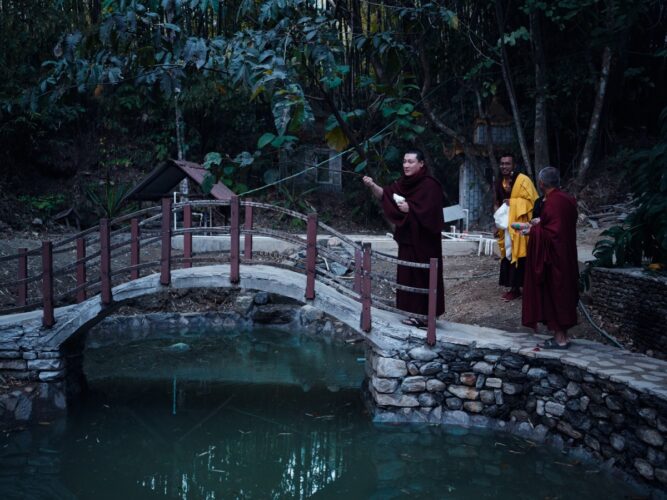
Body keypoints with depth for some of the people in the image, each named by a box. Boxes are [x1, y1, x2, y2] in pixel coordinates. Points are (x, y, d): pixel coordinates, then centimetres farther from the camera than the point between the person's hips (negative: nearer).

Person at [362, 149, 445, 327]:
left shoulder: (430, 185, -12)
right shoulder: (403, 183, 11)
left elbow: (430, 211, -18)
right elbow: (384, 194, 0)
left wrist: (410, 209, -22)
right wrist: (372, 186, -17)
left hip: (423, 242, -8)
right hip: (407, 239, 8)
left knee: (423, 277, -4)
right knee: (409, 276, 9)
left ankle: (427, 316, 2)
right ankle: (417, 313, 17)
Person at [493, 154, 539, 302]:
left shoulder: (523, 180, -10)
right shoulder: (500, 182, 11)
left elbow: (531, 200, -12)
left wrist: (512, 202, -18)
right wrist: (497, 209, 5)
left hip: (519, 225, -7)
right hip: (505, 225, 7)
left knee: (518, 254, -6)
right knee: (508, 254, 7)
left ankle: (516, 288, -1)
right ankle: (513, 287, 12)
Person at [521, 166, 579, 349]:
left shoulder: (552, 202, -21)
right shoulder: (566, 199, 6)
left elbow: (551, 233, -24)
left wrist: (532, 229, -11)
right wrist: (541, 223, 17)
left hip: (554, 257, -9)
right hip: (564, 256, 9)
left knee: (554, 294, -1)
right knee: (561, 293, 14)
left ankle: (560, 338, 5)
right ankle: (562, 335, 21)